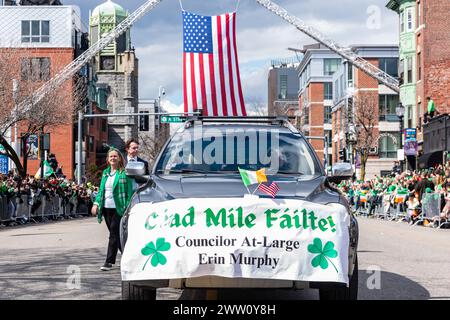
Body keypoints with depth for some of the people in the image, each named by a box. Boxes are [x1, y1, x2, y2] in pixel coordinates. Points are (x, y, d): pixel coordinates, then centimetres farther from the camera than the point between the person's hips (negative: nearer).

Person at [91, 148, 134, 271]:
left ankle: (109, 262, -8)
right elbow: (101, 189, 17)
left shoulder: (124, 173, -4)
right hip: (106, 208, 6)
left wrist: (127, 208, -14)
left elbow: (129, 191, -6)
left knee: (114, 233, -9)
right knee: (115, 234, 11)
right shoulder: (105, 172, 14)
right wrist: (96, 203, 5)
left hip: (118, 208, -6)